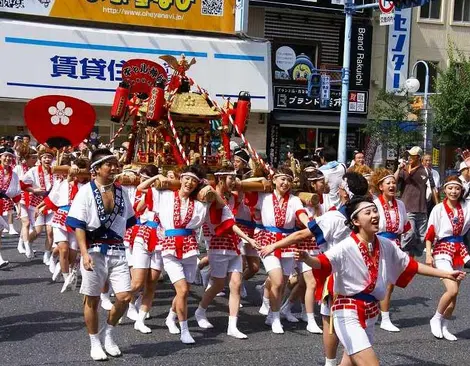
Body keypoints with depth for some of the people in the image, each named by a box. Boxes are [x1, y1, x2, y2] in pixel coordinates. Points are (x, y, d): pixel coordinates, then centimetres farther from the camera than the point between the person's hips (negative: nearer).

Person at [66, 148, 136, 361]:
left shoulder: (120, 192, 8)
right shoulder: (86, 192, -6)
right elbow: (78, 226, -10)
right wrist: (84, 253, -19)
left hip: (118, 252, 4)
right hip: (95, 252, -4)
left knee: (124, 297, -5)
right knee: (92, 300, 7)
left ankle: (108, 333, 20)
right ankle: (95, 343, 22)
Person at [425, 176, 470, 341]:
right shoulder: (438, 209, -6)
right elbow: (430, 234, -5)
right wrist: (428, 254, -11)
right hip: (443, 249, -5)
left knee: (454, 292, 8)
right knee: (452, 289, -18)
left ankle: (444, 327, 23)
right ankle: (436, 319, 4)